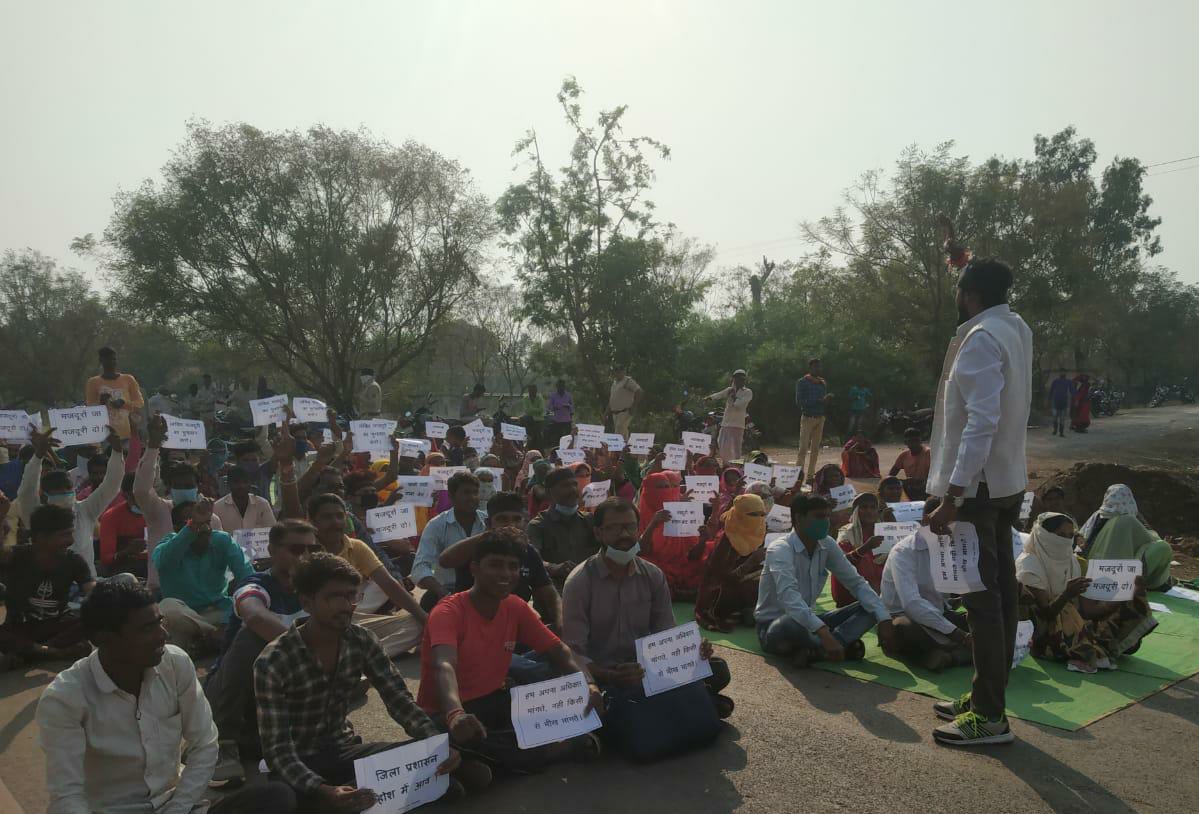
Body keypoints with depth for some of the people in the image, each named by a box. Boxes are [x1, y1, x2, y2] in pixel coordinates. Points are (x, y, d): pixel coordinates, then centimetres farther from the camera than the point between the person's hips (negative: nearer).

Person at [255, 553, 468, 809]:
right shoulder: (273, 662, -22)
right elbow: (277, 749, -24)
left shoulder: (362, 641, -8)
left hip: (342, 749, 4)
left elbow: (399, 700, -8)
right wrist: (322, 790, -43)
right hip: (298, 762, -4)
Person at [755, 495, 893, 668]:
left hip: (808, 622, 7)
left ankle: (814, 650, -23)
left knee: (870, 610, -7)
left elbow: (856, 583, 1)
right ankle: (843, 644, -14)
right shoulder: (780, 550, -23)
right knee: (795, 623, -42)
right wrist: (824, 633, -51)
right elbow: (788, 597, -40)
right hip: (773, 627, -7)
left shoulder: (827, 545, -2)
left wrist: (884, 618, -15)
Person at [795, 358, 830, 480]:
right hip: (808, 418, -6)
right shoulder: (802, 382, -3)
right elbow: (799, 402, -11)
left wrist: (827, 399, -11)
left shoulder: (823, 383, 14)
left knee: (815, 448, 6)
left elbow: (825, 402, 13)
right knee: (803, 448, -10)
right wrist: (819, 401, -17)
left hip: (820, 418, 6)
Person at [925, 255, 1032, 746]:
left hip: (977, 485, -10)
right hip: (1008, 481, 10)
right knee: (999, 589, 13)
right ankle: (987, 697, 25)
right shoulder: (1016, 328, 10)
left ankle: (989, 717, 2)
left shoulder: (981, 339, -18)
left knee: (982, 597, -5)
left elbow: (981, 422, -26)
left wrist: (952, 497, -27)